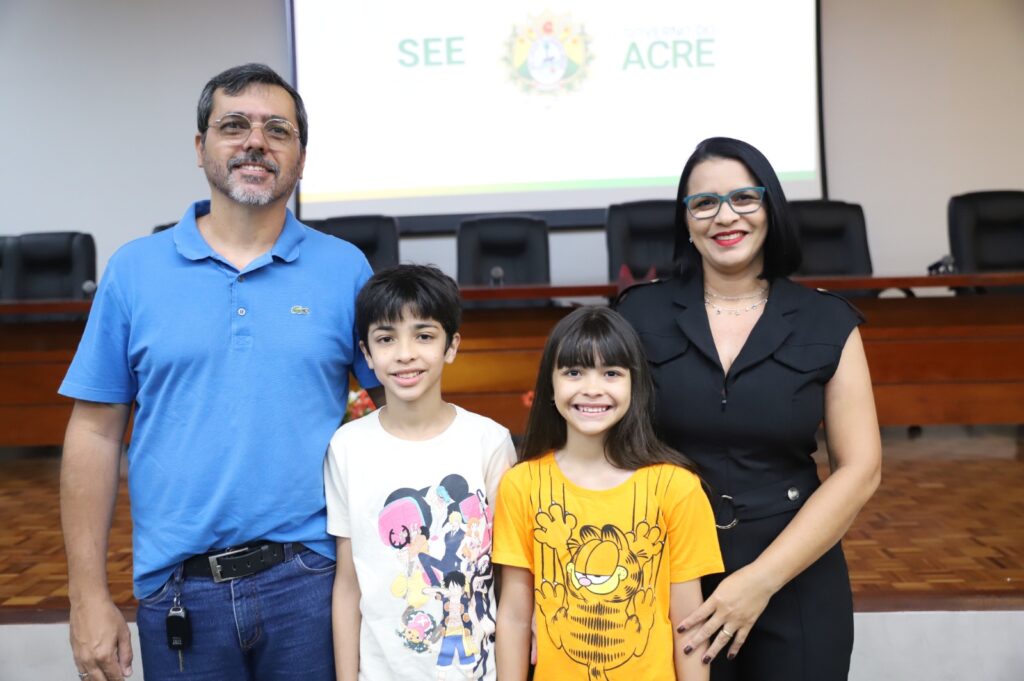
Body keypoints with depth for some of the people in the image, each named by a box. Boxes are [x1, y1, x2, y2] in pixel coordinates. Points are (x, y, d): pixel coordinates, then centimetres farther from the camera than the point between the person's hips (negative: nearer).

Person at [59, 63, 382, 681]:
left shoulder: (346, 269, 0)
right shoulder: (134, 269, 2)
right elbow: (96, 433, 3)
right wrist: (89, 596, 0)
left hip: (312, 581, -1)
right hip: (177, 588, 1)